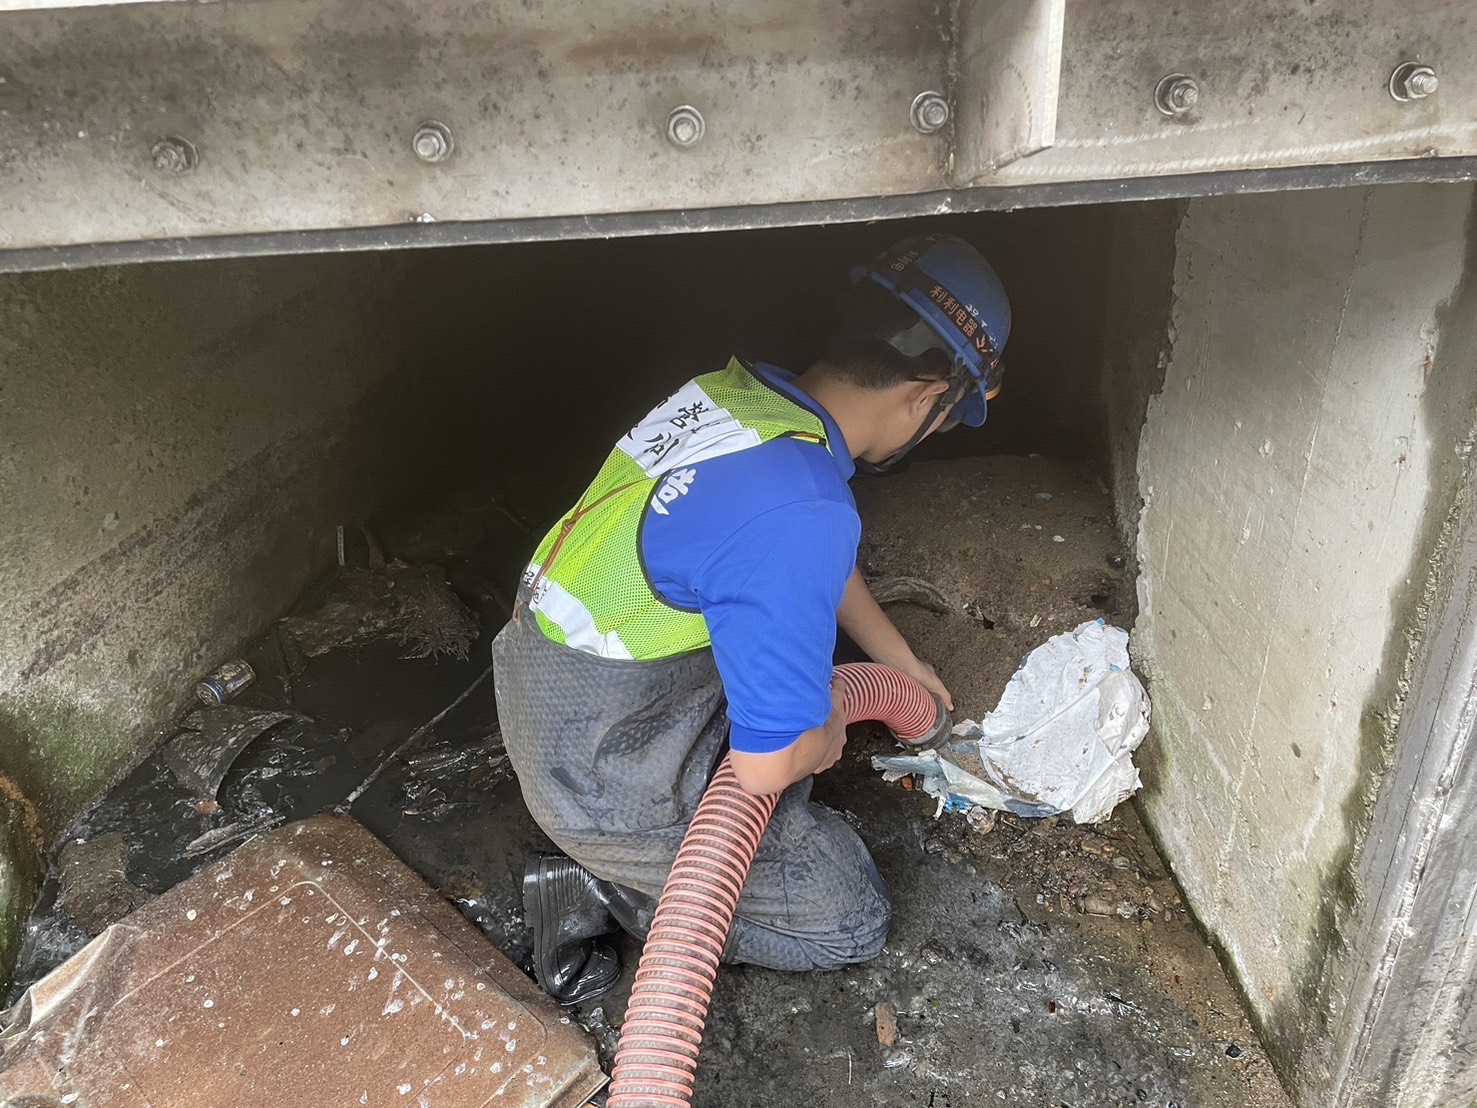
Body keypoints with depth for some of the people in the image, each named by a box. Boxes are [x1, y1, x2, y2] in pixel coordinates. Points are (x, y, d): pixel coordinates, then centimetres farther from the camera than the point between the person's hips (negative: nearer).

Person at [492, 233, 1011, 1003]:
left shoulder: (739, 390, -3)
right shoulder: (802, 512, -32)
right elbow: (768, 765, -26)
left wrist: (902, 662, 28)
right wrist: (829, 734, -2)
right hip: (610, 780, -8)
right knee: (854, 922, 8)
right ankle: (613, 890, 3)